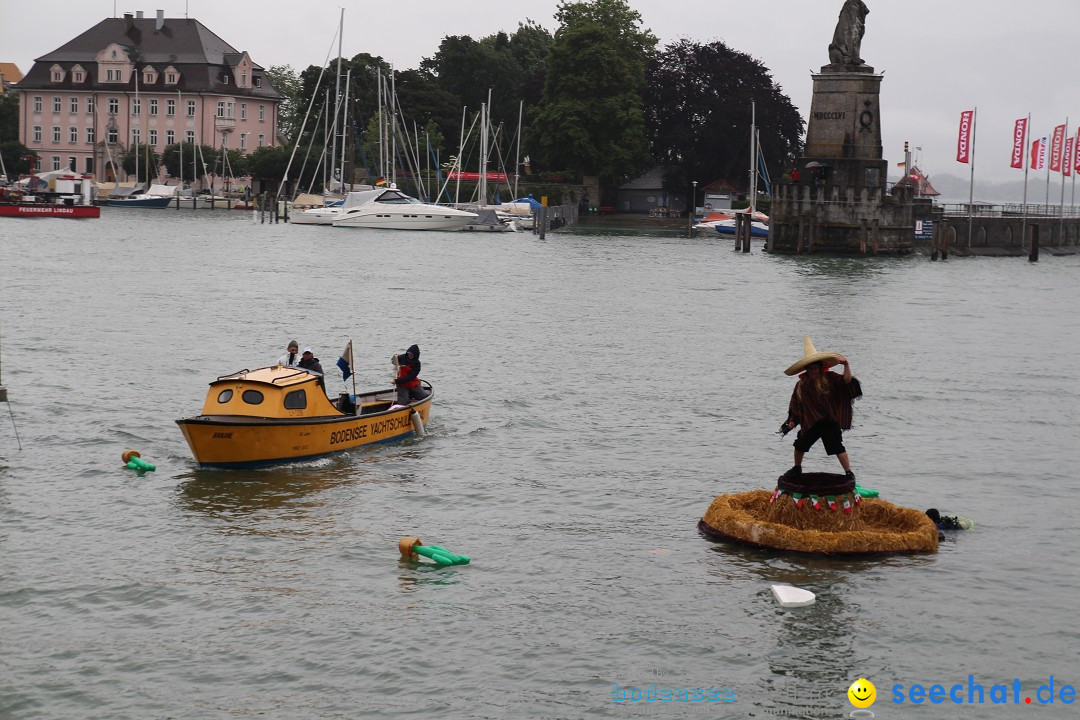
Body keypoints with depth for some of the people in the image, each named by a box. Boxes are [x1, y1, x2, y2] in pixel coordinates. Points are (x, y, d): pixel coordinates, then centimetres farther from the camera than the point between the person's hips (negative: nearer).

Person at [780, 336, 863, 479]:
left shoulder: (829, 378, -9)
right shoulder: (802, 385, 3)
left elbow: (846, 381, -23)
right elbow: (795, 405, 10)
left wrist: (846, 366, -37)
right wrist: (792, 421, 4)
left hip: (830, 421, -5)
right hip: (811, 423, 5)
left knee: (837, 446, -13)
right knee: (800, 444, 15)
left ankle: (849, 473, -4)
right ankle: (797, 468, 41)